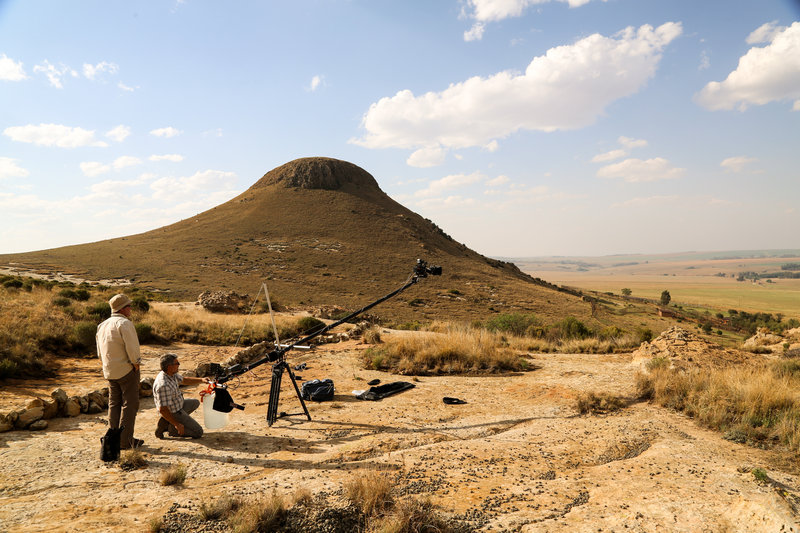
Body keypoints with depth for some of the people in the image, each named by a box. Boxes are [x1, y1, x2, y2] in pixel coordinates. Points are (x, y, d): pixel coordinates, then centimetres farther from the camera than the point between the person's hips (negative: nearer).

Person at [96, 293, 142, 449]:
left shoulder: (102, 325, 12)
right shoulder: (124, 323, -16)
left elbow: (100, 351, 19)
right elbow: (132, 347, -23)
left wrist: (110, 365, 18)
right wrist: (136, 363, -10)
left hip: (110, 372, 8)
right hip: (127, 370, -8)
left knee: (114, 404, 15)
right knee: (130, 404, -1)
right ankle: (125, 441, 1)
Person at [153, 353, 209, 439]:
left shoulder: (171, 374, -5)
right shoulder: (164, 385, -34)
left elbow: (184, 380, 14)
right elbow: (162, 410, -31)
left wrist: (201, 380, 1)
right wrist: (177, 424, -23)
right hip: (174, 413, -9)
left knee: (195, 402, 31)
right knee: (198, 433, -6)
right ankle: (170, 428, -2)